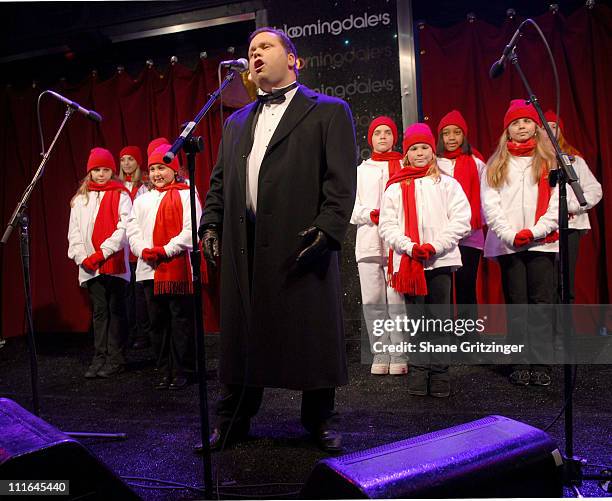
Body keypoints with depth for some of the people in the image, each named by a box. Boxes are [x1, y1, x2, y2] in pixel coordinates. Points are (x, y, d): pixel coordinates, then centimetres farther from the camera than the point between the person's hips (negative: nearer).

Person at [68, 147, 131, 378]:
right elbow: (74, 231, 11)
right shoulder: (80, 198, 15)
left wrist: (102, 253, -13)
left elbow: (124, 228, -8)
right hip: (90, 267, 4)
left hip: (114, 263, -3)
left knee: (116, 310, 2)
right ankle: (99, 357, 13)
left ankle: (115, 358, 8)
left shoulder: (120, 195, 2)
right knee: (99, 311, 7)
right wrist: (81, 257, -3)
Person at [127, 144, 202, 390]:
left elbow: (191, 230, -8)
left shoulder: (186, 195, 2)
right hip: (149, 270, 5)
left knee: (181, 321, 0)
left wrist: (165, 250, -15)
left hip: (178, 268, -5)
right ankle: (164, 371, 20)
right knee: (158, 322, 10)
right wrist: (144, 250, -8)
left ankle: (183, 371, 11)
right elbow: (133, 229, 11)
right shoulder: (142, 200, 20)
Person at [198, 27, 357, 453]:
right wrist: (211, 223, 6)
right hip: (244, 247, 5)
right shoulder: (237, 122, 24)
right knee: (241, 334, 9)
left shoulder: (329, 111, 7)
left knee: (313, 333, 3)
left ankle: (320, 419, 22)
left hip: (303, 243, -4)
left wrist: (328, 228, -15)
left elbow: (342, 179, -3)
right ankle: (233, 421, 24)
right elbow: (219, 179, 20)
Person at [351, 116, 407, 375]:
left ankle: (399, 356, 1)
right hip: (368, 241, 3)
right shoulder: (361, 170, 22)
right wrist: (371, 215, -6)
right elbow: (352, 208, 14)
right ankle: (380, 356, 7)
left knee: (397, 299, -7)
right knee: (372, 300, -2)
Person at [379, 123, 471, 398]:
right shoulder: (396, 187, 10)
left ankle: (439, 374, 10)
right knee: (416, 318, 6)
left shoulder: (447, 184, 9)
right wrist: (410, 246, -11)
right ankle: (418, 373, 14)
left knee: (439, 318, 0)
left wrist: (434, 246, -10)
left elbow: (461, 219, 1)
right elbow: (387, 224, 4)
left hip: (441, 260, -1)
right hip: (408, 261, 1)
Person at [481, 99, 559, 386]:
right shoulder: (496, 164, 13)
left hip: (541, 242, 0)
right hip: (508, 243, 0)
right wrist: (510, 234, -10)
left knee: (541, 302, -3)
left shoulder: (550, 161, 12)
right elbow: (490, 204, 2)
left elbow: (558, 201, 2)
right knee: (516, 304, 1)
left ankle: (541, 364, 3)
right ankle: (520, 364, 6)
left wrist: (535, 231, -11)